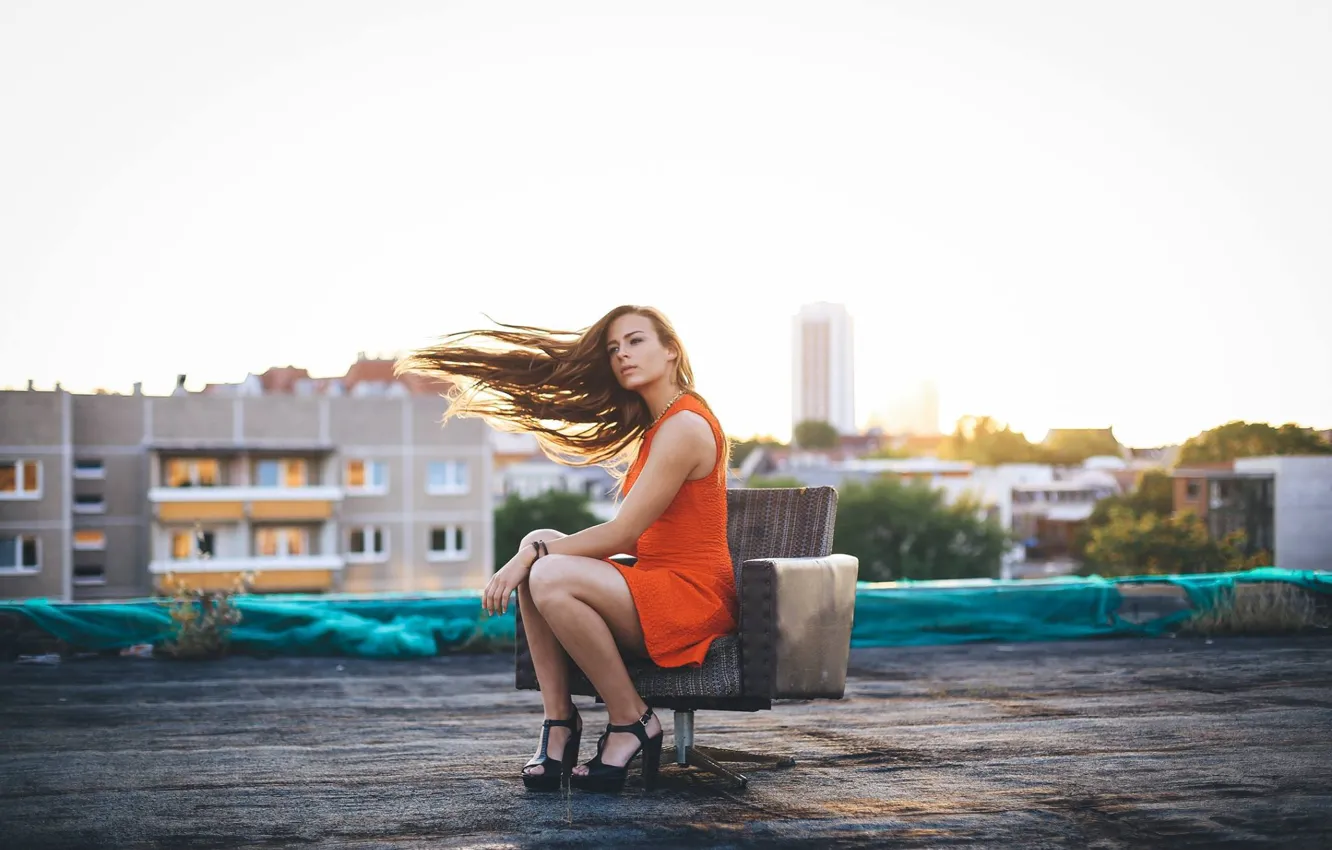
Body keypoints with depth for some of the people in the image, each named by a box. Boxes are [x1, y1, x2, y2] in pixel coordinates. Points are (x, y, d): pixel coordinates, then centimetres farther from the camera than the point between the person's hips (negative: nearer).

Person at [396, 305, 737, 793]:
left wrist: (533, 555, -12)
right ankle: (558, 722, -8)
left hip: (694, 599, -10)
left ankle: (631, 723, -13)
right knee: (536, 551, -1)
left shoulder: (685, 425, -14)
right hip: (655, 584, 10)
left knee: (551, 577, -28)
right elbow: (633, 538, 15)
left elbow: (620, 535, -17)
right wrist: (536, 549, 5)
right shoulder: (655, 426, 18)